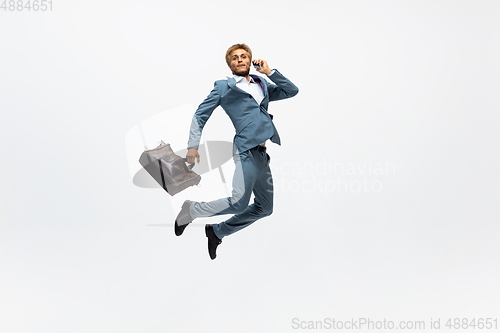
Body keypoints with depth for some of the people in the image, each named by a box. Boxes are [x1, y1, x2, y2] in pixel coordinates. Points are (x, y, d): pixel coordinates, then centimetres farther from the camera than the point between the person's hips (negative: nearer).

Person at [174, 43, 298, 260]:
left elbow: (292, 91, 21)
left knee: (264, 207, 8)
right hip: (248, 149, -7)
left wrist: (269, 72, 13)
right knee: (239, 203, -18)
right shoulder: (224, 87, 7)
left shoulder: (262, 85, 22)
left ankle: (217, 232, 22)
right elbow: (200, 115, 6)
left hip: (267, 152, 7)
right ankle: (191, 210, 4)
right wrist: (193, 145, -5)